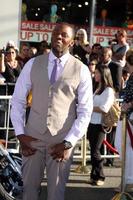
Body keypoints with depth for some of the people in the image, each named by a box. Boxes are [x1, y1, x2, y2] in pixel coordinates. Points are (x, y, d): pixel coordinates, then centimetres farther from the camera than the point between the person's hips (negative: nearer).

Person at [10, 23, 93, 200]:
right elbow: (18, 100, 6)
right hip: (33, 137, 1)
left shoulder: (81, 70, -1)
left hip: (62, 140, -1)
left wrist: (69, 142, -9)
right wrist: (20, 134, -2)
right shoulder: (33, 64, 3)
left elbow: (85, 111, -2)